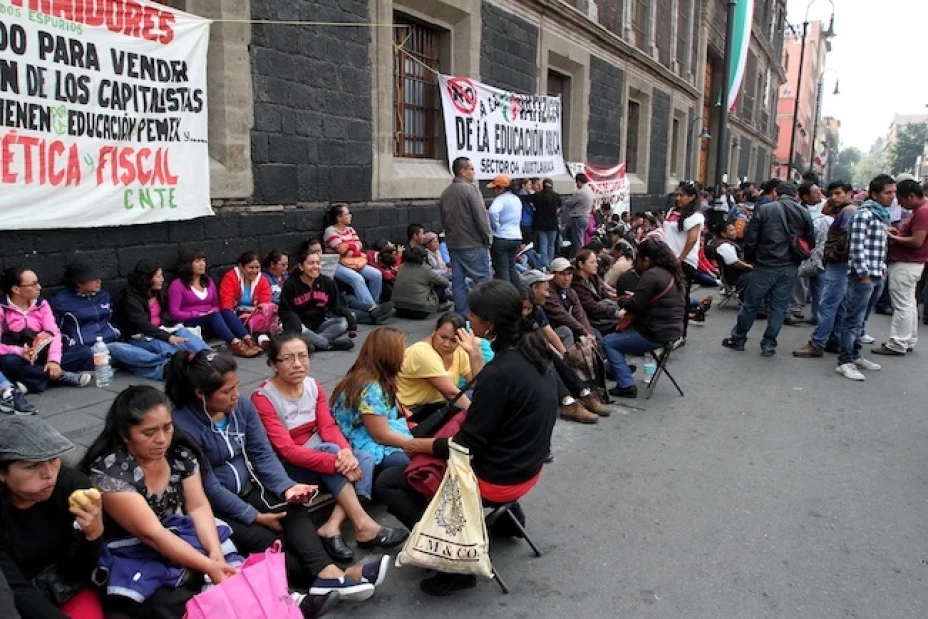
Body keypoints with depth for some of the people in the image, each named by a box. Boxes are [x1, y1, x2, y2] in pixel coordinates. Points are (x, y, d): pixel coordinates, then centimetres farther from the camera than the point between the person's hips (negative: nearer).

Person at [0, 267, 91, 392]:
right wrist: (19, 351, -32)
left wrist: (54, 359, -26)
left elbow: (54, 333, -9)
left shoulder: (41, 305, 5)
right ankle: (60, 376, -26)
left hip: (40, 357, 4)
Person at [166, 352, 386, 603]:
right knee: (267, 542, -25)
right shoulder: (183, 426, -22)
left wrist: (287, 486, -19)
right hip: (212, 508, -5)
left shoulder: (242, 406, -4)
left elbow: (263, 454, -1)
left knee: (295, 510, -21)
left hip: (248, 489, 5)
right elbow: (209, 487, -19)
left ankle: (327, 573, -36)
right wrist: (255, 517, -18)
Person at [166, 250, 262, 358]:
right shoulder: (177, 285, -3)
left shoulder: (208, 281, 16)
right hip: (190, 324, -5)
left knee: (227, 312, -26)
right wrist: (199, 314, -16)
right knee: (214, 316, -34)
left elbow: (217, 305, 21)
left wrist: (214, 311, -3)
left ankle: (248, 341, -46)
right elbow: (174, 313, -9)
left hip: (210, 322, 5)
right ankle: (237, 345, -54)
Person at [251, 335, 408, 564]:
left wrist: (346, 451, -29)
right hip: (286, 468, -6)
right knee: (330, 449, -32)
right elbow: (286, 450, -25)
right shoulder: (262, 398, -18)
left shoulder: (313, 386, 2)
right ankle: (363, 525, -30)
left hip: (316, 454, 6)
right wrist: (335, 463, -35)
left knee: (365, 459, -18)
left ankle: (332, 527, -28)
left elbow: (329, 427, -6)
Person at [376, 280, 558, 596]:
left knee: (388, 483, 1)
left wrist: (420, 445, -5)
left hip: (498, 479, -9)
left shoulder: (499, 372, -28)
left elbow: (467, 446, -20)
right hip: (526, 465, 9)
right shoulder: (532, 351, -4)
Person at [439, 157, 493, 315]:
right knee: (483, 280, -1)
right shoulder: (469, 188, -12)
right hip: (473, 244, -7)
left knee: (458, 281, 8)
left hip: (453, 244, 8)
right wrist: (487, 237, -5)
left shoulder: (445, 193, 12)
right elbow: (481, 216, -15)